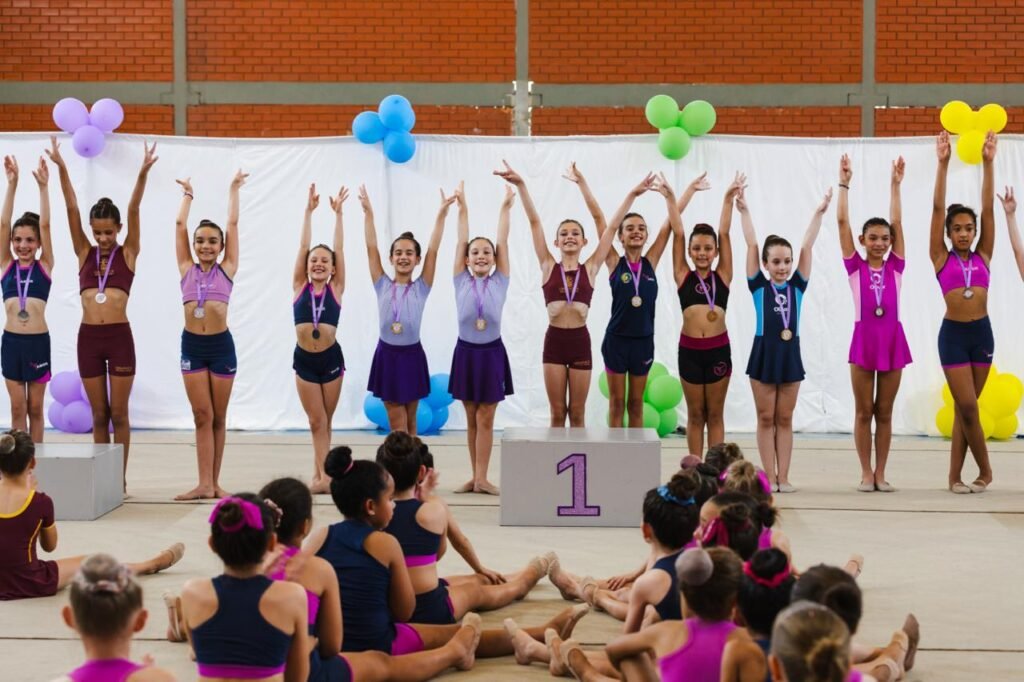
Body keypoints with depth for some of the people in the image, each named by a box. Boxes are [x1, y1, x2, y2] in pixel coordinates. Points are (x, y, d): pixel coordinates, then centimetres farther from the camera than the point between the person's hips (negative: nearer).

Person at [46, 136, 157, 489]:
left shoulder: (127, 253, 4)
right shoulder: (84, 253, 9)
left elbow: (133, 212, -8)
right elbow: (72, 210, 2)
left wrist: (143, 174, -19)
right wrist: (61, 168, -6)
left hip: (119, 337, -2)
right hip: (88, 338, 3)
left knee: (118, 414, 3)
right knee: (98, 415, 8)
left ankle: (119, 476, 9)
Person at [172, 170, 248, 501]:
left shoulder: (226, 269, 5)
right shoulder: (187, 269, 7)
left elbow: (233, 224, 7)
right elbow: (180, 224, 11)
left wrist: (234, 190, 15)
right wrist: (188, 195, 22)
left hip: (221, 345, -1)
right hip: (192, 345, 1)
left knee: (218, 417, 5)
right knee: (202, 416, -1)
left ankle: (214, 482, 10)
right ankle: (204, 483, -3)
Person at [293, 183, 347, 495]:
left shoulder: (336, 289, 1)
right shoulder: (300, 286, 2)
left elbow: (339, 249, -2)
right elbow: (303, 246, -1)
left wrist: (338, 213, -4)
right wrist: (309, 210, -4)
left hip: (331, 357, 0)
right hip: (304, 359, 0)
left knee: (324, 421, 8)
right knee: (317, 421, 1)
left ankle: (320, 474, 13)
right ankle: (323, 475, 0)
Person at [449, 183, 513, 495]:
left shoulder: (499, 282, 2)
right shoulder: (461, 281, 3)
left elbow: (502, 242, -1)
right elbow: (461, 241, 1)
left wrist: (505, 207, -3)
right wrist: (462, 208, -2)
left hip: (492, 352, -1)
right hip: (466, 351, 1)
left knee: (485, 419, 0)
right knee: (472, 419, 8)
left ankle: (481, 477, -3)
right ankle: (475, 476, 13)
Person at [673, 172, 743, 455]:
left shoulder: (722, 277, 4)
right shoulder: (684, 277, 3)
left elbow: (724, 234, 1)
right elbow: (677, 232, 1)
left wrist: (729, 199, -6)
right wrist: (690, 191, 2)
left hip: (718, 350, 0)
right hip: (689, 350, 0)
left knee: (715, 414, 8)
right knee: (695, 415, 9)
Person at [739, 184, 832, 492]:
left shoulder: (797, 286, 3)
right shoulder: (758, 286, -2)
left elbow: (807, 247, -1)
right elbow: (752, 246, -7)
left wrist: (819, 213, -6)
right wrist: (744, 211, -12)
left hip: (790, 353, 2)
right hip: (764, 352, -2)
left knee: (785, 419, 8)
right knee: (766, 418, 4)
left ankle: (783, 477, 9)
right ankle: (770, 477, 7)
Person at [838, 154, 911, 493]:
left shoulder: (895, 266, 5)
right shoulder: (855, 266, 2)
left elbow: (897, 222, 2)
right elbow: (842, 221, -1)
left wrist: (895, 185, 1)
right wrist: (844, 184, -3)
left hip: (893, 340, 1)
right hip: (864, 340, -1)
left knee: (885, 413, 7)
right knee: (864, 412, 4)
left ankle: (881, 473, 11)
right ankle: (866, 473, 9)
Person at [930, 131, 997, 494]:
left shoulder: (983, 256, 7)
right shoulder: (941, 258, 0)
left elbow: (988, 208, 2)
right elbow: (938, 208, -5)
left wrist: (988, 162, -4)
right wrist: (943, 163, -11)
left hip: (982, 332, 3)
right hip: (953, 334, -3)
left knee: (965, 407, 6)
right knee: (967, 407, -5)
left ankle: (955, 476, 10)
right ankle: (985, 471, 10)